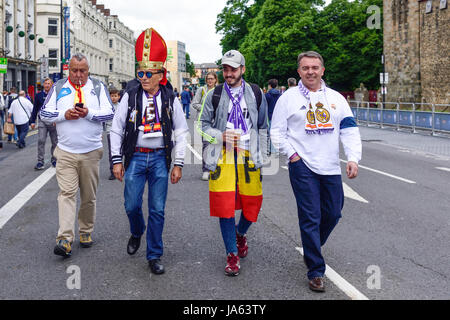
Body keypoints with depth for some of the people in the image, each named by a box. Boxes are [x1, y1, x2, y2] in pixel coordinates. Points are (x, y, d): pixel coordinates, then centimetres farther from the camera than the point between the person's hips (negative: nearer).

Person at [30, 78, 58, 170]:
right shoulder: (39, 95, 6)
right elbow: (35, 109, 11)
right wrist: (32, 121, 7)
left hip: (53, 122, 0)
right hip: (42, 121, 1)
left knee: (55, 142, 7)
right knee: (41, 141, -10)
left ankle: (54, 160, 22)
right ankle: (40, 161, -7)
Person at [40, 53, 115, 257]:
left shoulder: (98, 87, 6)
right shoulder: (58, 88, 8)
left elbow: (110, 113, -2)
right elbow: (44, 113, 4)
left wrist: (89, 113, -17)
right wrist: (64, 115, -13)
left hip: (91, 152, 1)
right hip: (65, 152, 0)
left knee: (89, 196, 9)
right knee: (66, 193, -10)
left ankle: (86, 232, 25)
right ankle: (65, 239, -13)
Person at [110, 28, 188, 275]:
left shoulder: (170, 100, 0)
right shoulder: (130, 97, 0)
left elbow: (181, 133, 4)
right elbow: (116, 129, 3)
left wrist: (178, 164, -1)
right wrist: (117, 160, -1)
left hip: (160, 158, 0)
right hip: (135, 157, 1)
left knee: (157, 210, 2)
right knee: (132, 205, 3)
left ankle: (154, 256, 13)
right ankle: (137, 232, 37)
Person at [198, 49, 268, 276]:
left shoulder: (256, 94, 10)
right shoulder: (214, 95, 7)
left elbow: (263, 127, 16)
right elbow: (203, 125, 10)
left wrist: (261, 155, 8)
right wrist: (221, 136, -8)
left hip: (248, 156, 1)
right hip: (222, 156, -1)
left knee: (252, 203, 1)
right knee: (224, 204, -5)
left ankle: (240, 233, 34)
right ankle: (232, 254, 7)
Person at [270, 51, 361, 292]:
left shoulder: (336, 98, 10)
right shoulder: (288, 98, 1)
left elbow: (350, 130, 7)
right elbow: (276, 132, 3)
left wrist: (353, 158, -6)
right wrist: (292, 154, -8)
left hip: (331, 168, 4)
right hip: (303, 167, -4)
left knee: (332, 214, 11)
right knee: (310, 218, -5)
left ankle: (311, 250, 37)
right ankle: (315, 271, 2)